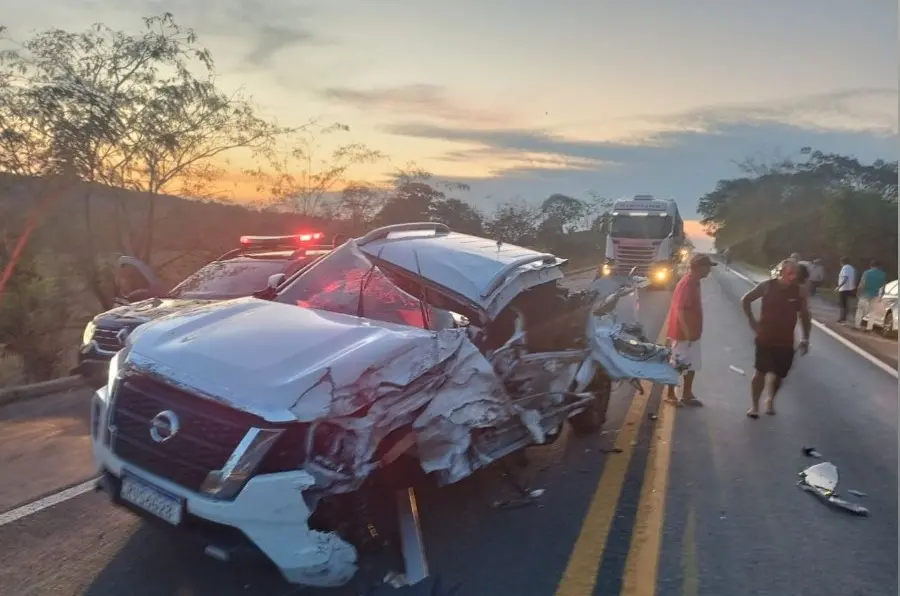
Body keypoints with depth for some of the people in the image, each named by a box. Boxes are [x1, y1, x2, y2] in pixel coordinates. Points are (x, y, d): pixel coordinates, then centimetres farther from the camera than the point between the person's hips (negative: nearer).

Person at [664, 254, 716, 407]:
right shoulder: (687, 284, -21)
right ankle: (670, 395, 12)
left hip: (692, 333, 10)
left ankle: (687, 395, 23)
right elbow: (680, 310, -26)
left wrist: (692, 331, 20)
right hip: (683, 333, -10)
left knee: (692, 365, 14)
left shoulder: (694, 282, 10)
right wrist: (687, 332, -28)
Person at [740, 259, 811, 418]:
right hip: (765, 338, -2)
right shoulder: (767, 286, -10)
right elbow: (745, 300, 2)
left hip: (786, 341, 2)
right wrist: (752, 321, -3)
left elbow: (805, 316, 3)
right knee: (760, 372, -3)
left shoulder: (800, 290, -7)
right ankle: (754, 406, 8)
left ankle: (770, 401, 34)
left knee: (779, 375, 10)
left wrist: (805, 339, 2)